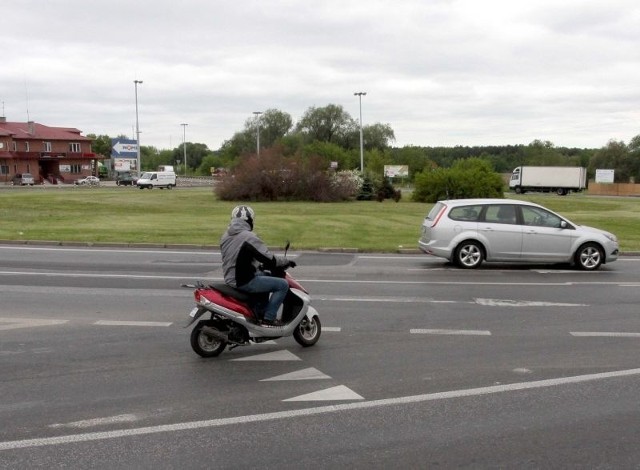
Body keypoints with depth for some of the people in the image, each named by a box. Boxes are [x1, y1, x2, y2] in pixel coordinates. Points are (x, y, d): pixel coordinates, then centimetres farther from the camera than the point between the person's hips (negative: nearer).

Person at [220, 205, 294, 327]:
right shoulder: (249, 237, -18)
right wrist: (286, 262, -1)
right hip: (244, 282, -9)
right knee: (282, 285, -4)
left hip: (229, 279, 9)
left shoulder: (226, 236, 9)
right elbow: (269, 260, -19)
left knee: (265, 276, 31)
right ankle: (268, 318, -4)